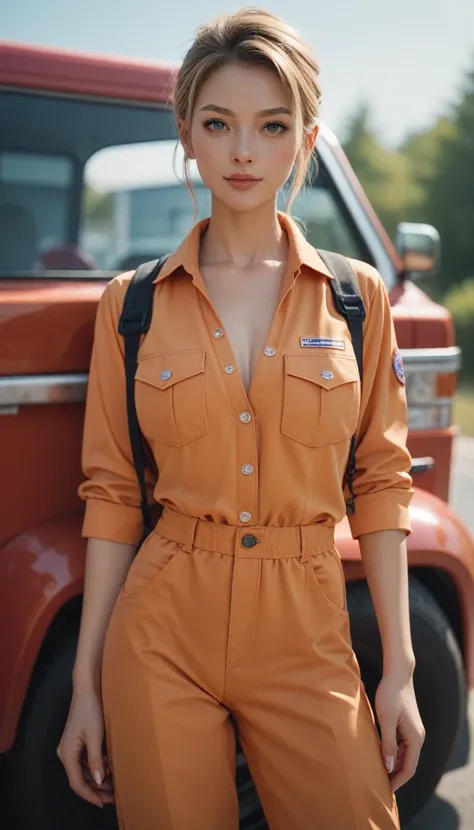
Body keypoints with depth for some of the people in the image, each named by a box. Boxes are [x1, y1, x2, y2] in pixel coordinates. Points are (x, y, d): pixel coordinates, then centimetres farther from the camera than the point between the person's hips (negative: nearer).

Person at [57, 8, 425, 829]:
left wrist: (399, 670, 0)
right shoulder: (132, 305, 1)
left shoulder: (357, 297, 2)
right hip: (160, 637, 0)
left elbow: (380, 484, 3)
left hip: (306, 643, 1)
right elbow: (113, 494, 2)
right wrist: (86, 684, 1)